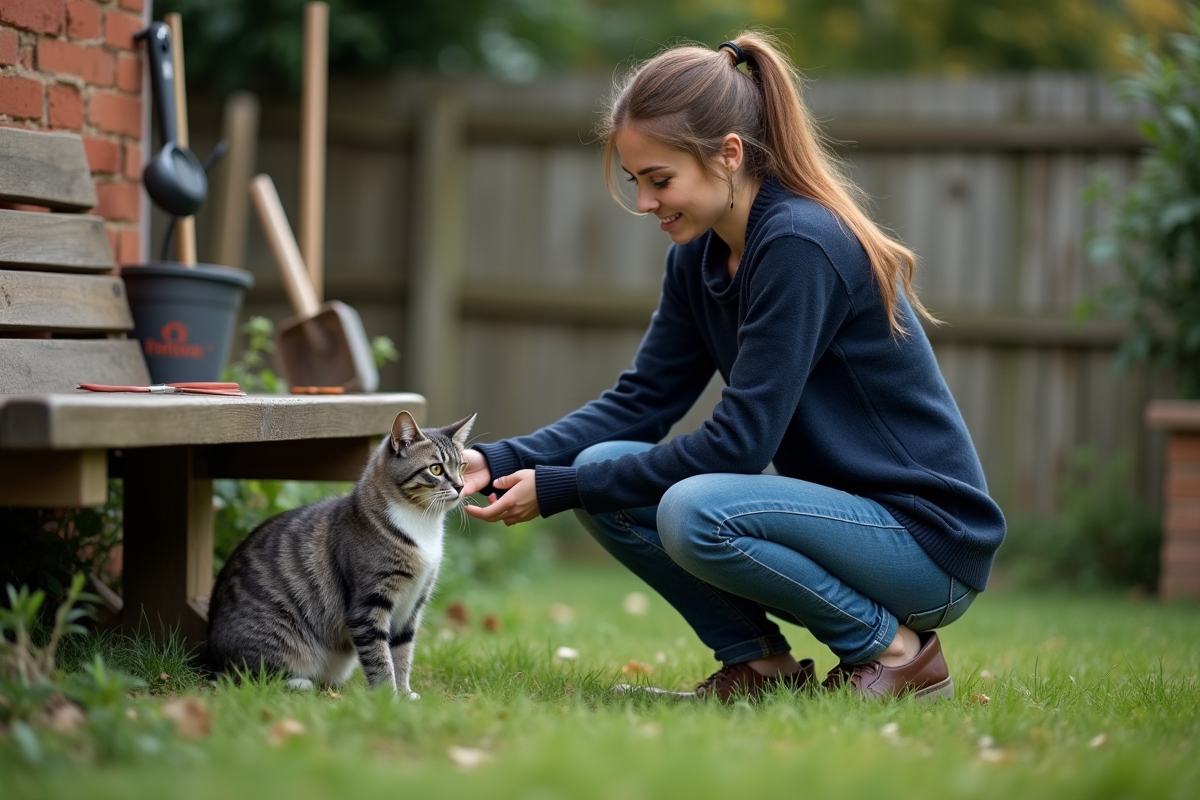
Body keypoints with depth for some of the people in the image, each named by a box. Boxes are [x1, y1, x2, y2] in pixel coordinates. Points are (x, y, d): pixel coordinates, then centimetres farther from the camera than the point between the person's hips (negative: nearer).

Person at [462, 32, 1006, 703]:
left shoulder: (801, 245, -22)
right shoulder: (699, 256, 4)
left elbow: (738, 444, -24)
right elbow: (639, 402, 5)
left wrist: (557, 488, -20)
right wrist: (501, 462, -10)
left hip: (930, 543, -8)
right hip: (839, 514, 8)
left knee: (695, 512, -31)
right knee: (604, 470, -6)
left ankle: (895, 649, -9)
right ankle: (761, 663, 4)